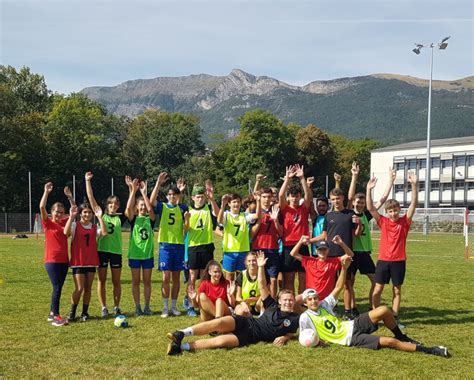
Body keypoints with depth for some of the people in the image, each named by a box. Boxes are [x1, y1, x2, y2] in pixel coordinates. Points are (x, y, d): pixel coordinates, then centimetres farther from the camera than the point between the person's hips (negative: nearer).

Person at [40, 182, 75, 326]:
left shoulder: (65, 222, 11)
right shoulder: (47, 223, -2)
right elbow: (42, 207, -16)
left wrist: (69, 196, 4)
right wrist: (46, 192, -15)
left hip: (64, 260, 6)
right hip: (52, 260, -5)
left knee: (58, 288, 10)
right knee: (57, 288, -10)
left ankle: (52, 313, 20)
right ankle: (56, 317, -6)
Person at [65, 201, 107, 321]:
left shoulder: (94, 227, 7)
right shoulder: (75, 225, -3)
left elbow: (104, 233, -14)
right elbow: (66, 232, -24)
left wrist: (99, 217, -16)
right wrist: (71, 216, -25)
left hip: (91, 262, 4)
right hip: (78, 262, -4)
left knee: (88, 288, 8)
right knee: (79, 288, -8)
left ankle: (85, 313, 17)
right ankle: (72, 313, 7)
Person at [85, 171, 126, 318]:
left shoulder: (120, 218, 6)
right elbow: (91, 198, -1)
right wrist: (87, 181, -6)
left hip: (116, 251, 1)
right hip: (102, 250, -1)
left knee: (116, 281, 7)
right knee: (101, 280, 3)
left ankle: (116, 307, 17)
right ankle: (103, 308, 11)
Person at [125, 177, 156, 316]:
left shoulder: (150, 219, 2)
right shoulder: (133, 219, 0)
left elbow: (150, 209, -19)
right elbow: (128, 207, -20)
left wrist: (144, 192, -19)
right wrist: (133, 191, -25)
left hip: (148, 253, 1)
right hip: (134, 253, -1)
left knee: (147, 281, 6)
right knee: (136, 281, 5)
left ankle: (147, 307, 14)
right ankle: (137, 307, 12)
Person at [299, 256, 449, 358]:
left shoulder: (324, 305, 8)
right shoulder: (305, 317, -8)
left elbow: (338, 288, 11)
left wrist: (344, 268, 2)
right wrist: (315, 341, -23)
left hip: (353, 326, 7)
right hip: (351, 339, -7)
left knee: (384, 311, -13)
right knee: (389, 342, -21)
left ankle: (402, 338, 12)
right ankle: (429, 350, -13)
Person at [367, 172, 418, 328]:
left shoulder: (405, 221, 0)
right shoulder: (383, 222, 1)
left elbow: (414, 204, -10)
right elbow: (370, 208, -7)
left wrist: (414, 185, -21)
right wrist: (369, 190, -19)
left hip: (399, 261, 0)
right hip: (383, 260, 0)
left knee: (397, 290, 8)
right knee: (378, 289, 3)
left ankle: (395, 317, 17)